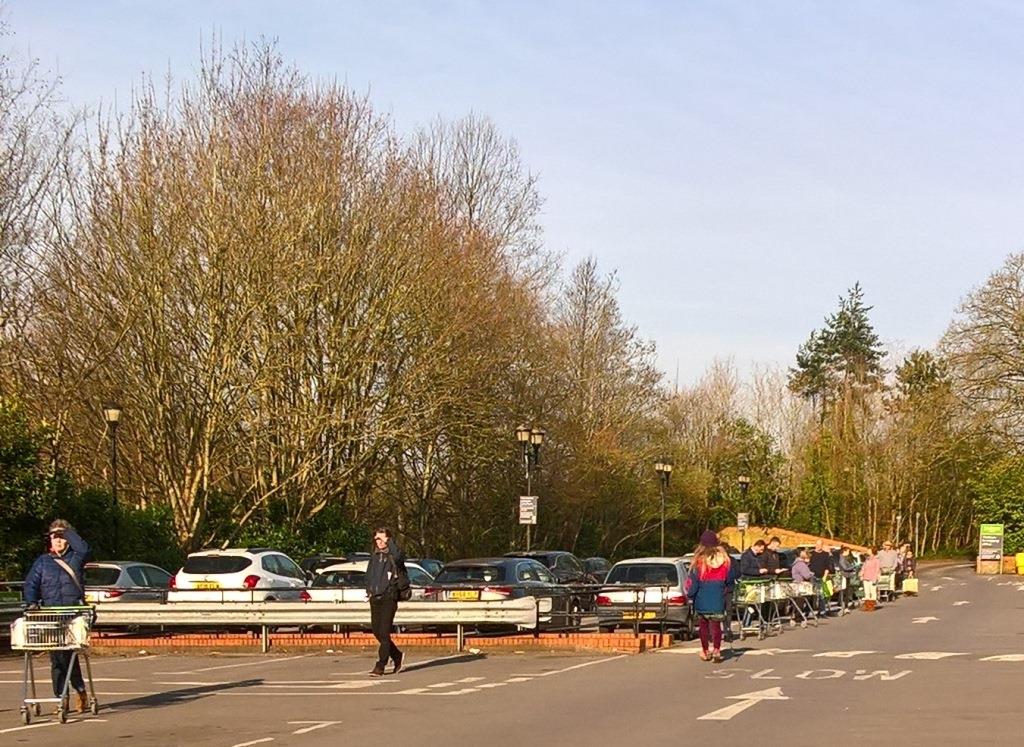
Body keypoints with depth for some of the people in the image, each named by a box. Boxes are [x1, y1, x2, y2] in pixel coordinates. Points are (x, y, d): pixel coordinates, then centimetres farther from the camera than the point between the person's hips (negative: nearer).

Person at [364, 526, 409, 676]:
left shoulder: (393, 555, -6)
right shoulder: (374, 555, 14)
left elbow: (398, 557, -31)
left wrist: (390, 542, -19)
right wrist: (369, 589, 12)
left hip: (389, 597, -7)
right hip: (375, 597, 7)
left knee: (384, 632, -9)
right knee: (376, 631, 9)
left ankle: (380, 666, -6)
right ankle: (397, 656, 26)